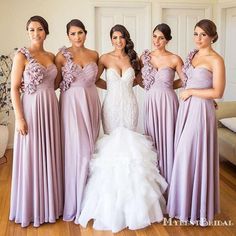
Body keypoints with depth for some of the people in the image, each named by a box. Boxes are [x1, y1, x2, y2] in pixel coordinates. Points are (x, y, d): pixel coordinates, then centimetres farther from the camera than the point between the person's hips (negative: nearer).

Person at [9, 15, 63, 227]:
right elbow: (15, 88, -10)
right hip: (31, 109, -6)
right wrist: (19, 118, -15)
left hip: (51, 109, 6)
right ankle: (31, 207, 17)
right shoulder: (22, 55, -6)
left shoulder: (51, 56, 11)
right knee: (31, 158, 2)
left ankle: (50, 203, 27)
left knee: (49, 156, 12)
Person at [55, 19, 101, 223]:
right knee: (77, 150, -4)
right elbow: (55, 83, 1)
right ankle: (76, 203, 11)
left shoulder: (94, 55, 9)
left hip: (91, 103, 4)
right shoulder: (62, 56, -2)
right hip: (71, 104, -4)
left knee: (89, 149, 8)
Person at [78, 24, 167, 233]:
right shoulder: (105, 58, 1)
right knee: (112, 142, 1)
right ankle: (113, 189, 12)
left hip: (129, 106, 1)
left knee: (129, 143, 3)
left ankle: (129, 183, 15)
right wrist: (113, 87, 5)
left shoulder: (133, 58, 6)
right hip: (112, 106, -1)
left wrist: (124, 85, 8)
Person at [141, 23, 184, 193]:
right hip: (151, 101, 3)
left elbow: (185, 80, 2)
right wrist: (157, 87, 2)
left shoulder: (175, 59, -5)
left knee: (167, 138, 2)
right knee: (152, 138, 8)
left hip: (168, 101, -3)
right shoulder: (145, 57, 5)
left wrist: (167, 86, -1)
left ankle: (168, 178, 16)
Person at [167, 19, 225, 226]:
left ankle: (198, 206, 15)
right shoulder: (193, 55, 11)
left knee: (196, 154, -2)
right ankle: (185, 200, 25)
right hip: (187, 108, 7)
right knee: (184, 154, 11)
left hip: (201, 110, -7)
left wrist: (191, 92, -12)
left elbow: (217, 92, -17)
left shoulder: (216, 60, -11)